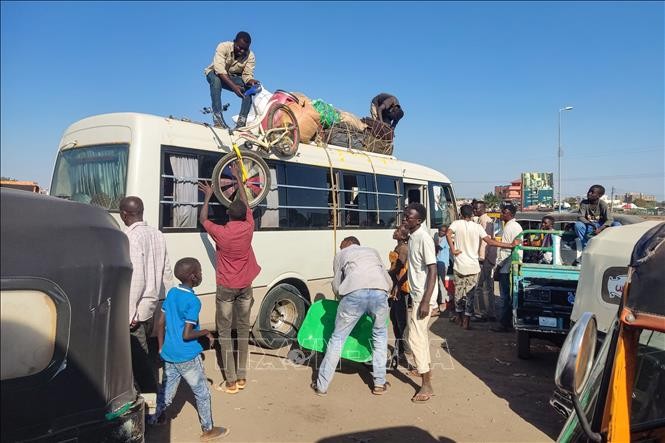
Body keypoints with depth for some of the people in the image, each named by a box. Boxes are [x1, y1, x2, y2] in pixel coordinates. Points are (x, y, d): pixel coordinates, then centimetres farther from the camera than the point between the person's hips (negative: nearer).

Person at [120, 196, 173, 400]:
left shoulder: (132, 238, -18)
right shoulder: (157, 235, 6)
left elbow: (136, 278, -23)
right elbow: (167, 273, 10)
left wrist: (130, 313, -18)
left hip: (137, 310, -8)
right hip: (152, 307, 8)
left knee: (139, 358, 2)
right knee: (144, 354, 21)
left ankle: (150, 400, 9)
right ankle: (151, 392, 32)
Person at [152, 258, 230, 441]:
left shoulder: (171, 293, 2)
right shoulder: (193, 301, -20)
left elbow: (160, 323, 7)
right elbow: (186, 335, -22)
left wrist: (161, 347, 17)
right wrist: (206, 332, -7)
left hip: (168, 355, 7)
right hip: (187, 357, -7)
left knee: (167, 393, 22)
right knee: (202, 393, 10)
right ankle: (208, 430, 22)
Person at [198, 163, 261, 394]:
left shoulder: (220, 232, -16)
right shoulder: (248, 228, -8)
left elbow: (203, 218, 4)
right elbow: (245, 202, 7)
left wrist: (208, 196, 15)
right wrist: (238, 177, 18)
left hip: (226, 288, -3)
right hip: (245, 286, 4)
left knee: (224, 333, 4)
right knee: (243, 329, 11)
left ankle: (231, 381, 5)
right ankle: (242, 377, 16)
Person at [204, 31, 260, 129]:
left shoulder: (250, 56, -15)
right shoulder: (223, 47, -25)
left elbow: (247, 75, -20)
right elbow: (219, 70, -36)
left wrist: (251, 81, -46)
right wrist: (233, 86, -48)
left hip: (234, 78, 3)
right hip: (216, 74, -3)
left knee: (250, 87, -25)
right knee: (216, 79, -38)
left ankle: (242, 121, -31)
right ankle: (217, 119, -44)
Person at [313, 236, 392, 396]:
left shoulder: (341, 254, 29)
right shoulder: (372, 251, 36)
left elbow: (336, 288, 23)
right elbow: (389, 282, 32)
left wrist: (341, 296, 43)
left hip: (354, 293, -2)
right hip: (379, 292, 2)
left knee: (338, 338, 13)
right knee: (380, 335, 26)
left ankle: (322, 385, 21)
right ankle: (380, 383, 26)